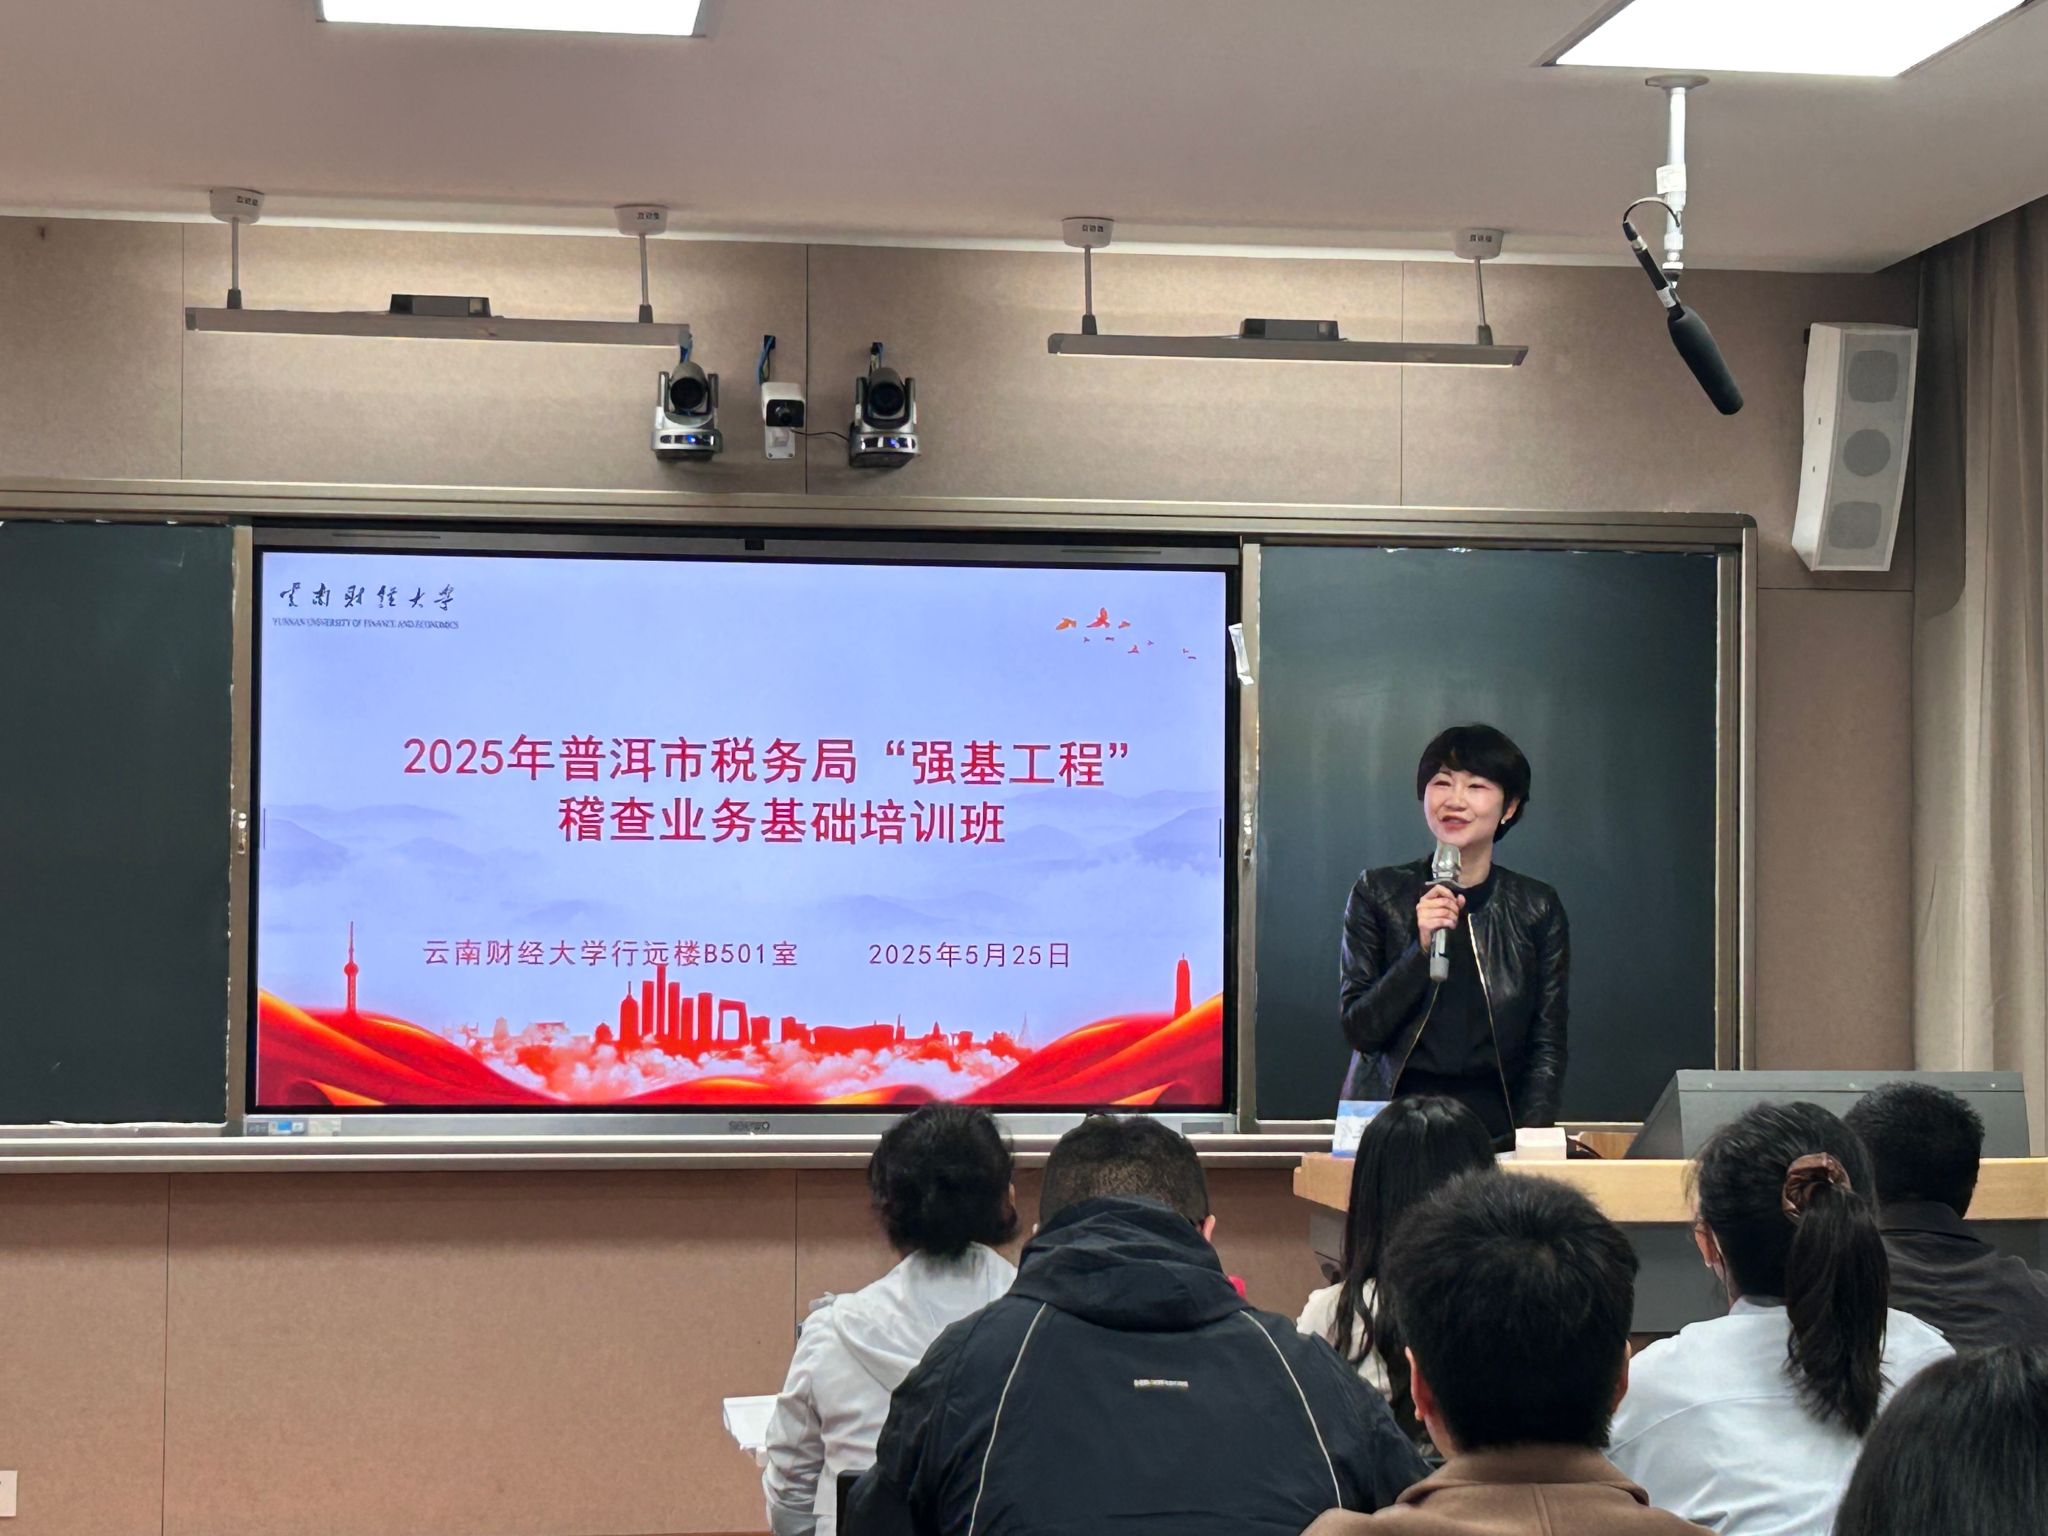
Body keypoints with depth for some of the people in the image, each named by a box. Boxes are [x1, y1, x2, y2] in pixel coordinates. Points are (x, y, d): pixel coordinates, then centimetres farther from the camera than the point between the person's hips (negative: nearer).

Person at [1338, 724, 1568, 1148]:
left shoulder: (1537, 907, 7)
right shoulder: (1377, 894, 5)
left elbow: (1548, 1046, 8)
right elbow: (1358, 1029, 0)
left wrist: (1530, 1139, -7)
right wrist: (1422, 949, -12)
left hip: (1497, 1129, 1)